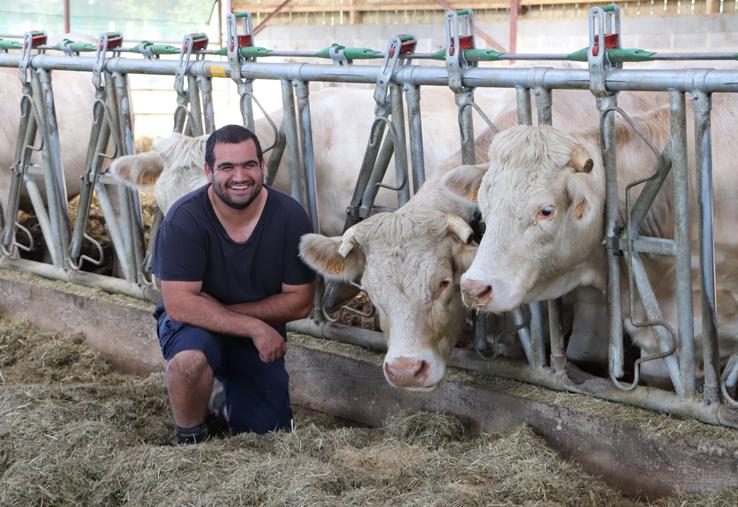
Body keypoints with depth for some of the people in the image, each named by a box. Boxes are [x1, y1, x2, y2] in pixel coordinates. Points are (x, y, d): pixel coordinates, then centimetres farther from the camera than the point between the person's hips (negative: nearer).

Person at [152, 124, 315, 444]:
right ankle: (190, 440, -8)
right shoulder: (184, 219, -23)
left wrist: (225, 309, -20)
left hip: (261, 339, 3)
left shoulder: (289, 216, -15)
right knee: (190, 357, -38)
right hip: (195, 325, -3)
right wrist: (254, 327, -30)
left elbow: (300, 302, -11)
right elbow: (179, 304, -27)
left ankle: (230, 404, 35)